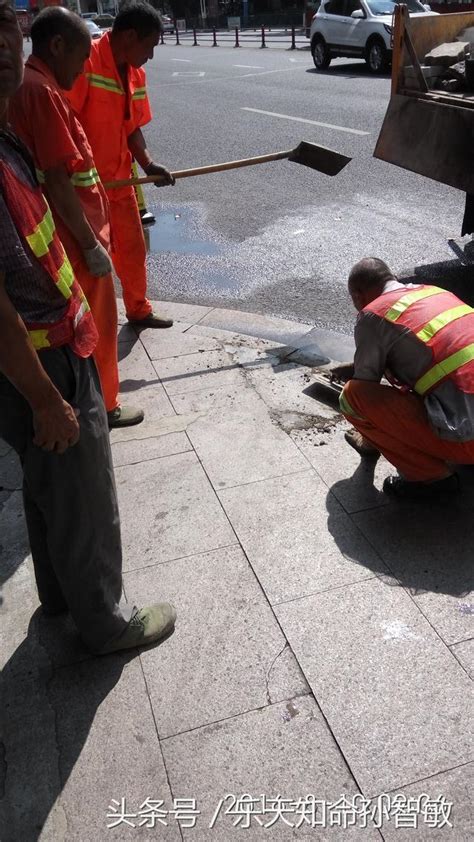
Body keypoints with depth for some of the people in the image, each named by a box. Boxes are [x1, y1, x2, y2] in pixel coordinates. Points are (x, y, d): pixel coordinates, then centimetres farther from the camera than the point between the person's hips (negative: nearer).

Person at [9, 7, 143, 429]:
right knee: (95, 324, 4)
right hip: (75, 238, -10)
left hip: (64, 235, 10)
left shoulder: (30, 86, 12)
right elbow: (57, 182, -24)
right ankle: (102, 405, 20)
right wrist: (91, 243, -20)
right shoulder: (41, 92, -19)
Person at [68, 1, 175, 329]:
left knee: (133, 247, 17)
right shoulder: (85, 61, -19)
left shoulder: (136, 74, 7)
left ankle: (139, 310, 37)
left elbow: (132, 126, 11)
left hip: (119, 180, 8)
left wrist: (148, 163, -4)